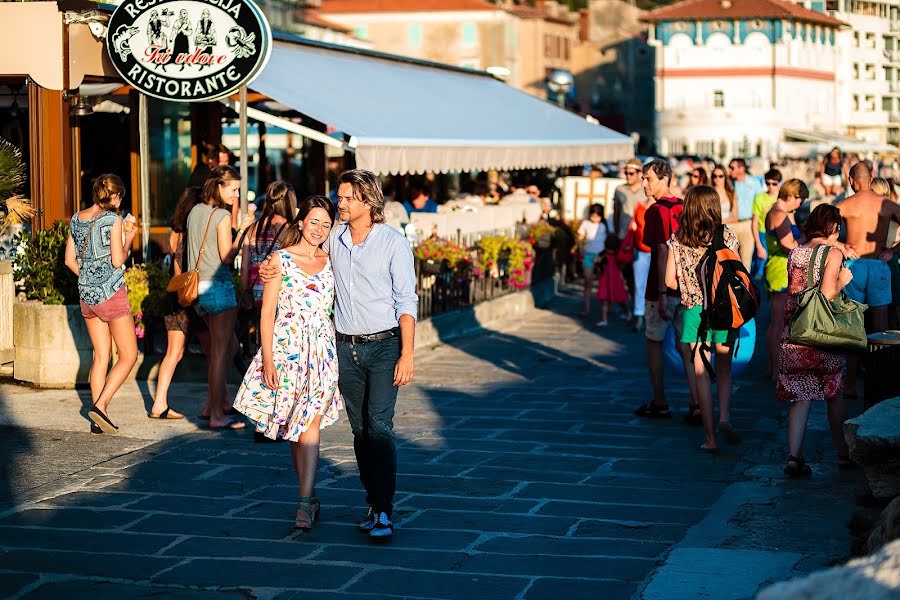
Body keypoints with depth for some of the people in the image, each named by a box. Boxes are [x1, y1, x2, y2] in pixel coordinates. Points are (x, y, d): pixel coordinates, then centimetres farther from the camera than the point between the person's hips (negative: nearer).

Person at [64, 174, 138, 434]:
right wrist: (129, 238, 1)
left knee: (100, 356, 12)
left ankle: (98, 421, 9)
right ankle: (100, 405, -10)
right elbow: (117, 261, -15)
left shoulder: (76, 219, 7)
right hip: (111, 294, -7)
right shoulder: (112, 220, -12)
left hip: (86, 294, 7)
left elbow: (70, 260, 11)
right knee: (128, 355, 4)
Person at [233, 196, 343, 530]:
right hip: (286, 348, -1)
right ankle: (309, 498, 17)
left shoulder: (331, 262, 8)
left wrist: (340, 353, 6)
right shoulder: (281, 260, 0)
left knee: (310, 424, -8)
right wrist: (268, 360, -8)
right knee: (294, 427, 6)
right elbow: (267, 313, -2)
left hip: (322, 351, 1)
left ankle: (305, 502, -14)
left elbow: (338, 308, 13)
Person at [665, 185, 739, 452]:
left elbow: (670, 280, -1)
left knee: (701, 374, 5)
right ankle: (724, 416, -9)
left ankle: (711, 437, 3)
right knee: (724, 370, 14)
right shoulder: (726, 235, -4)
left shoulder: (677, 239, -1)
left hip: (694, 310, 0)